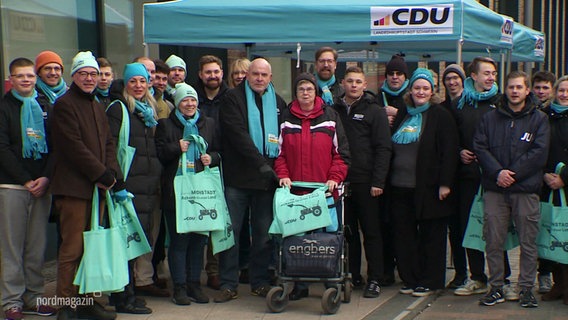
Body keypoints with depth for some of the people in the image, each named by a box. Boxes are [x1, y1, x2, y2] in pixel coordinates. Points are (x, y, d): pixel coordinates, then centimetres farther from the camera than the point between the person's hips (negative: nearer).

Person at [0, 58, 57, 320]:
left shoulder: (46, 107, 14)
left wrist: (46, 177, -6)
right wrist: (26, 180, -10)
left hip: (42, 186, 3)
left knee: (37, 246, 4)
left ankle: (34, 296, 11)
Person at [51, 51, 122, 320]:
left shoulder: (97, 107, 21)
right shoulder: (64, 105, -5)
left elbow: (108, 144, 17)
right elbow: (74, 147, -13)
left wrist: (112, 173, 0)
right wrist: (102, 175, -12)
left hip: (97, 187, 8)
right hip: (74, 188, -7)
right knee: (72, 249, -7)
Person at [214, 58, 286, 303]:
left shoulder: (278, 103, 14)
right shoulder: (233, 98, -1)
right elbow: (238, 135, -12)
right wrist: (261, 163, -19)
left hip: (266, 177, 4)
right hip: (237, 176, -3)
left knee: (264, 233, 8)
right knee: (231, 231, -1)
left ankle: (260, 282, 18)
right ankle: (228, 285, 7)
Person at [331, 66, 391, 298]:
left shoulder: (375, 112, 1)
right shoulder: (334, 111, 11)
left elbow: (383, 149, -4)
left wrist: (378, 182, -12)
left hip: (365, 182, -3)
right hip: (341, 181, 3)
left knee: (371, 231, 1)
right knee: (347, 231, 7)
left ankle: (374, 279, 6)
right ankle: (352, 275, 17)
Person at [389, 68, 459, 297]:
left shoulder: (441, 116, -2)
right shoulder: (402, 115, 15)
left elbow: (449, 152, -8)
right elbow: (391, 149, 19)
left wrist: (445, 183, -15)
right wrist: (388, 179, 10)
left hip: (427, 188, -5)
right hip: (400, 186, 6)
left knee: (431, 235, 3)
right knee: (403, 235, 7)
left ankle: (429, 282, 11)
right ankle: (410, 279, 18)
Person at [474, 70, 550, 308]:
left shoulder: (539, 119, 7)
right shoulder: (490, 118, 13)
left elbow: (539, 152, -4)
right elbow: (480, 147, 2)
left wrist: (513, 173, -12)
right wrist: (497, 172, -13)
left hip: (526, 190, -1)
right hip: (495, 190, 2)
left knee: (528, 243, 2)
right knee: (493, 242, 2)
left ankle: (526, 289, 11)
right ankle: (496, 288, 13)